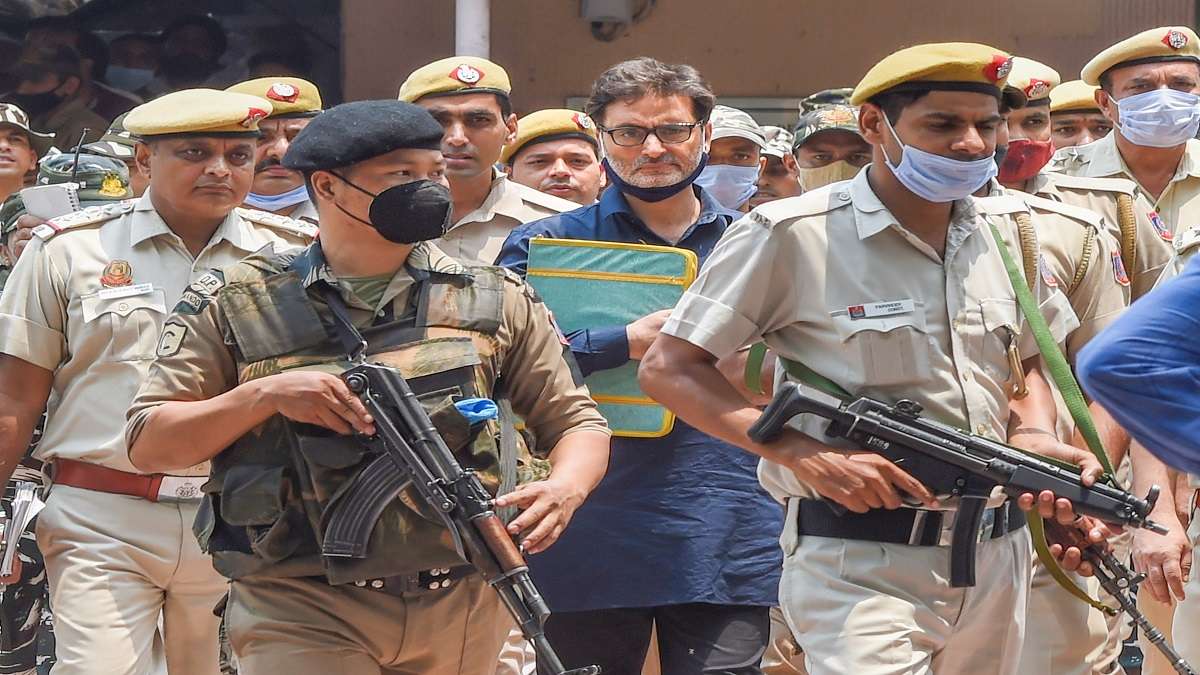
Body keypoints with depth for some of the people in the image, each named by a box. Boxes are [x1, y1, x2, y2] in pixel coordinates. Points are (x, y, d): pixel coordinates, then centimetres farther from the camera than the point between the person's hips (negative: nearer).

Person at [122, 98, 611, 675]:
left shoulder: (495, 300, 9)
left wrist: (565, 487, -9)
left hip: (462, 614, 3)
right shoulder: (238, 304, 2)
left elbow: (576, 422, 14)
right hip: (303, 617, -3)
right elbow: (148, 445, 1)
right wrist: (264, 395, -15)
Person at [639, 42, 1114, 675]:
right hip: (857, 567, -6)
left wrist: (1035, 435, 3)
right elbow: (668, 370, -6)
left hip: (997, 555, 6)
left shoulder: (1008, 229, 9)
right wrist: (804, 453, -17)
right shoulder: (791, 236, -8)